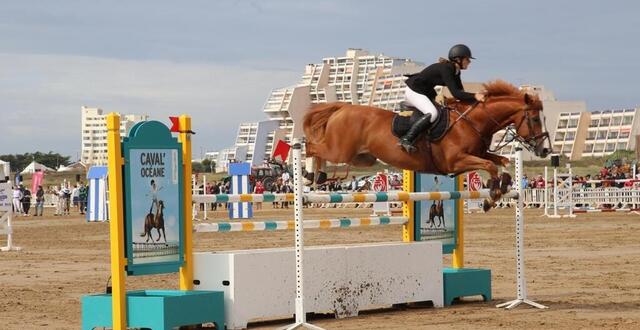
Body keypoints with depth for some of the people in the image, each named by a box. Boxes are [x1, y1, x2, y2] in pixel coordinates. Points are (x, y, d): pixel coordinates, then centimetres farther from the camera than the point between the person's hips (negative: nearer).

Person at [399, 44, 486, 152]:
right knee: (432, 113, -31)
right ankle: (406, 139, -31)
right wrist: (474, 96, -39)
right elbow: (455, 93, -33)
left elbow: (460, 92, 7)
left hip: (426, 92, 11)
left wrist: (475, 98, -7)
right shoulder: (446, 69, -26)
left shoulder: (455, 71, 3)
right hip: (414, 91, -11)